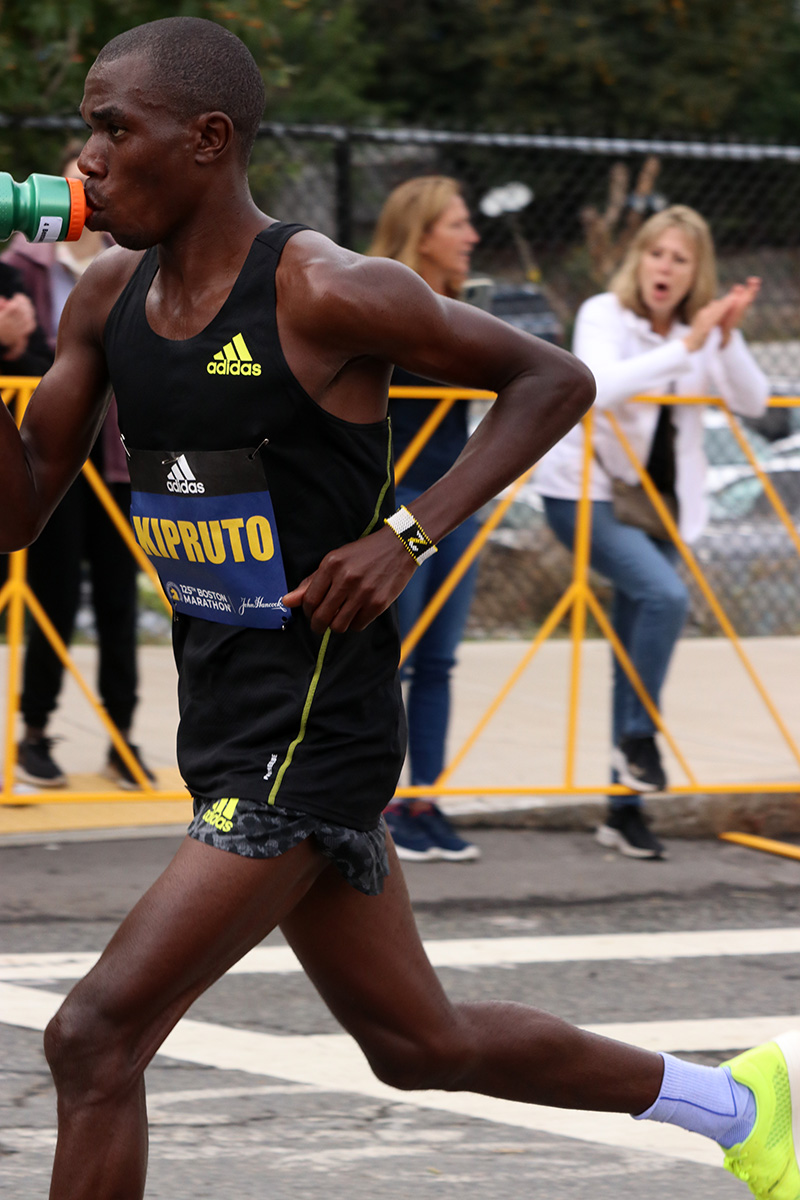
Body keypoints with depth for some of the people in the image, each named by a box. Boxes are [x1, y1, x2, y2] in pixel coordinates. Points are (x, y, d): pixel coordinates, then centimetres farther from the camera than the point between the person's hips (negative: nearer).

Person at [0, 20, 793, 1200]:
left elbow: (555, 380, -6)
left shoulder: (326, 294, -16)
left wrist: (407, 535, -16)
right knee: (422, 1044, 20)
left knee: (95, 1039, -14)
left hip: (313, 738, -8)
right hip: (226, 722, 8)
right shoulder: (110, 296, 5)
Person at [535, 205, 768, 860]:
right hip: (584, 492, -5)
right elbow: (601, 387, -33)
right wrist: (686, 347, -37)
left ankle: (625, 806, 10)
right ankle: (638, 735, -14)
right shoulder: (604, 315, -13)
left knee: (636, 647, 5)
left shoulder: (704, 328, 2)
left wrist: (726, 339, -26)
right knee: (664, 593, -29)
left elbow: (753, 402, -10)